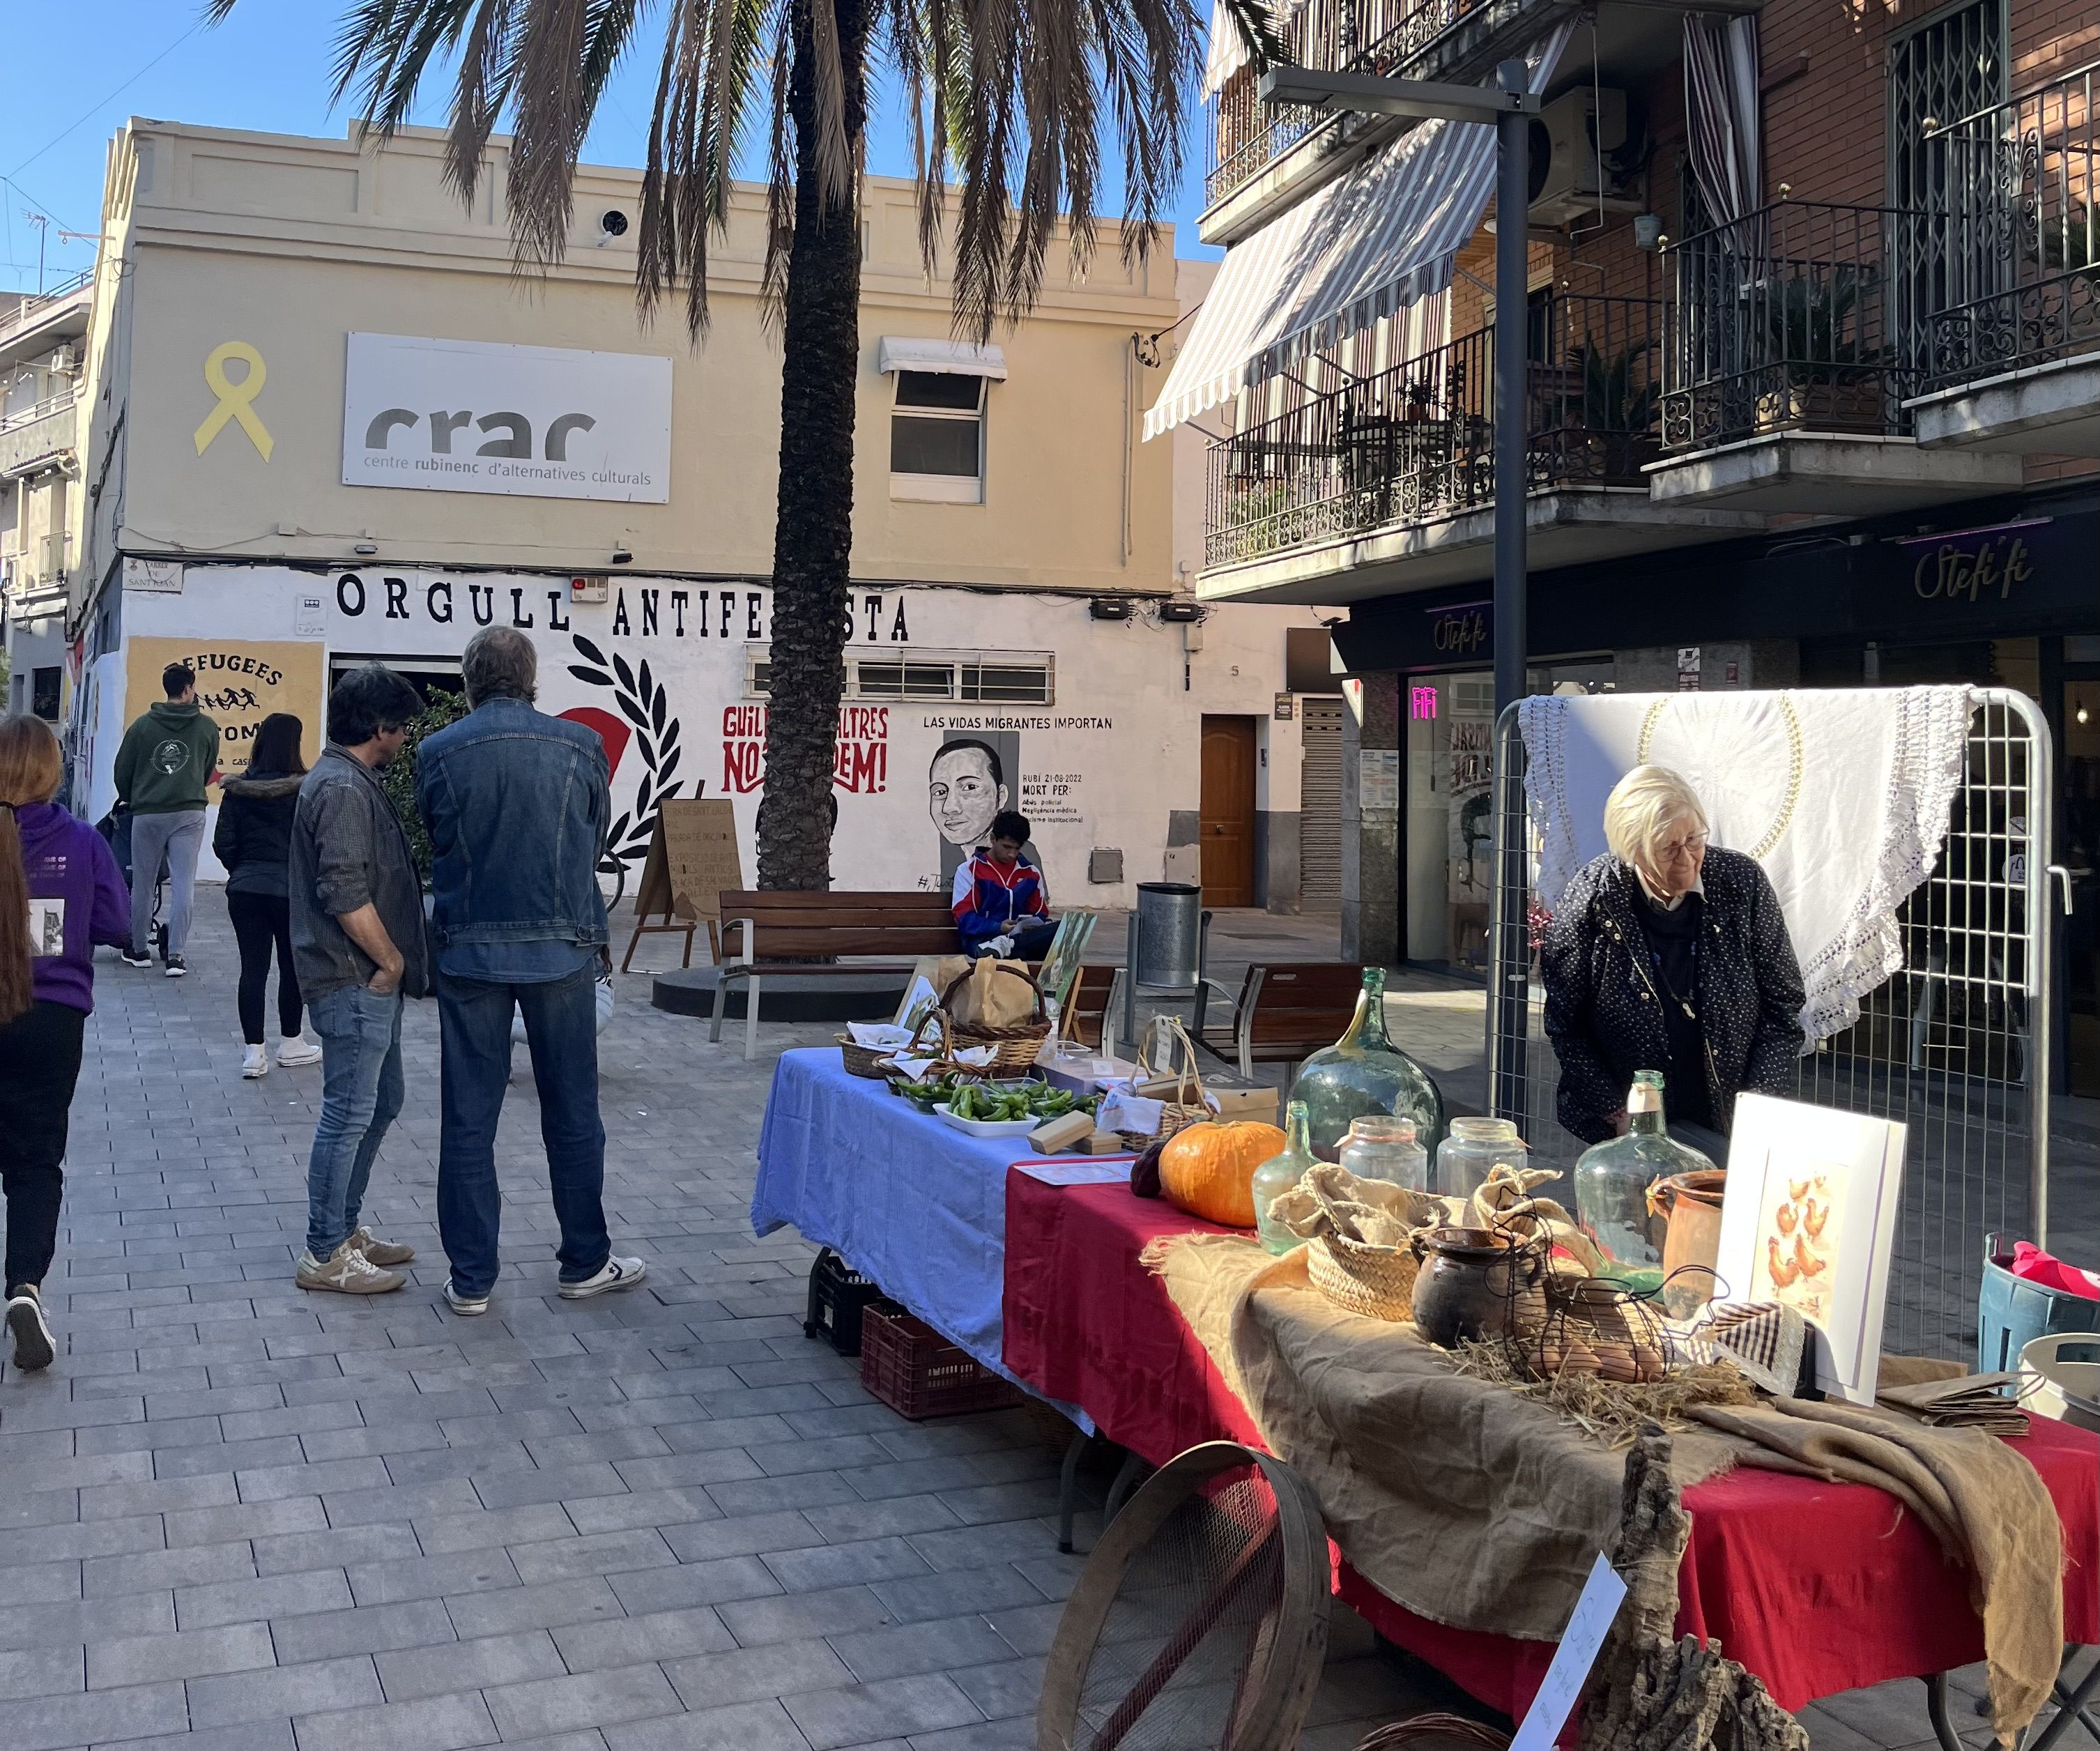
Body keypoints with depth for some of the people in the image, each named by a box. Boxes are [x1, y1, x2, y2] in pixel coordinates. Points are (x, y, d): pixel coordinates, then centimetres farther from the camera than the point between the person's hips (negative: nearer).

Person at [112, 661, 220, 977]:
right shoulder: (206, 727, 1)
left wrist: (129, 798, 28)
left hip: (147, 813, 1)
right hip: (189, 814, 0)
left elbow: (123, 770, 8)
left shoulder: (143, 724, 0)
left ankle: (139, 949, 22)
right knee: (183, 885, -1)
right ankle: (176, 955, -5)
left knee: (143, 884, 11)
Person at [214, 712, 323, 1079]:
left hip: (245, 889, 3)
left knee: (252, 968, 5)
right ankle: (290, 1044, 24)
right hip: (292, 889, -3)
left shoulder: (238, 790, 0)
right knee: (292, 967, 12)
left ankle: (254, 1052, 4)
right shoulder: (305, 791, -11)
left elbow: (223, 844, 1)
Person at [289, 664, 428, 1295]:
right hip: (355, 981, -11)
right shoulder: (343, 788, -18)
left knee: (380, 1103, 18)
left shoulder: (348, 780, 16)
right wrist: (391, 960, -13)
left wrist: (392, 960, 17)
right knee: (350, 1114, -3)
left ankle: (347, 1227, 29)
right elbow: (345, 892, -25)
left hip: (369, 981, 11)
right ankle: (326, 1255, 5)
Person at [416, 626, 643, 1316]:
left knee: (468, 1119, 7)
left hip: (468, 950, 0)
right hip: (561, 949, 0)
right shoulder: (582, 746, -3)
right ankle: (584, 1262, 21)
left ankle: (470, 1279, 12)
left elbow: (435, 845, 10)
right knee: (572, 1115, 12)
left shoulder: (437, 753, -3)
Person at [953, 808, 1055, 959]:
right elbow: (964, 918, -2)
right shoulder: (970, 870, 5)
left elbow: (1040, 914, 19)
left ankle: (1004, 945, -42)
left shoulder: (1031, 873, 17)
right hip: (984, 938, -5)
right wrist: (998, 928, -19)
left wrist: (1034, 925, -7)